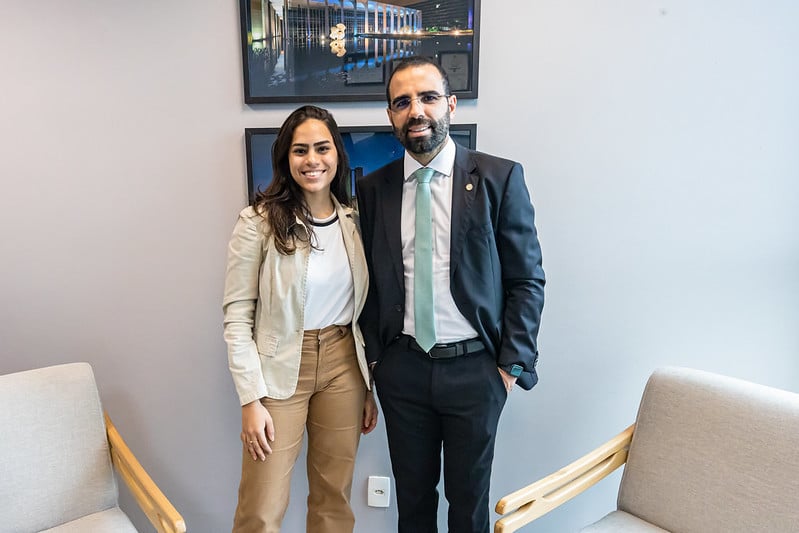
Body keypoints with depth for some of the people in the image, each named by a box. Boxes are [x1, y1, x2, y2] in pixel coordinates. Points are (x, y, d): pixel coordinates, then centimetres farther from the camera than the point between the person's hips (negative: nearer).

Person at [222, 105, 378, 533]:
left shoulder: (353, 221, 3)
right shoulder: (258, 221, -10)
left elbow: (361, 310, 9)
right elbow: (236, 316, -8)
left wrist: (368, 387, 10)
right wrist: (251, 399, -13)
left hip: (344, 366, 4)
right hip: (281, 369, -3)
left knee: (334, 498, 16)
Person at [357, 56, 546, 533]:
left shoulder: (499, 178, -6)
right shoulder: (374, 188, 2)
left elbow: (527, 280, -4)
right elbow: (370, 281, 8)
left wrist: (511, 364, -7)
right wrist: (374, 355, 4)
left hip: (475, 368, -2)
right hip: (402, 368, 2)